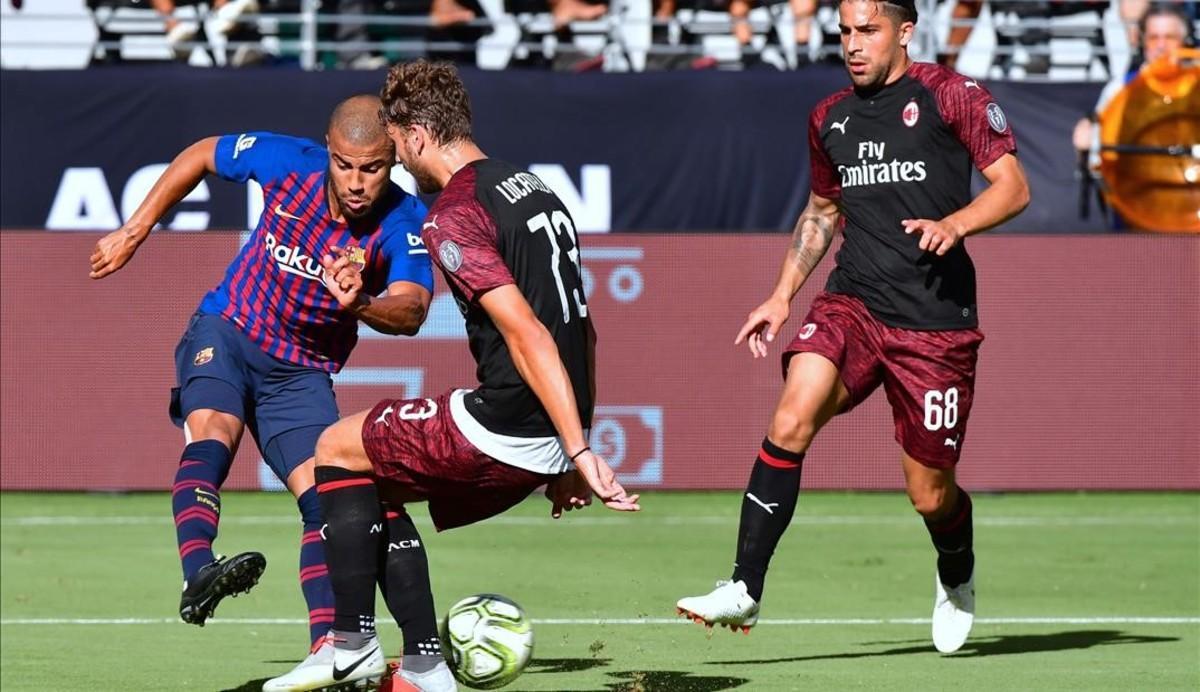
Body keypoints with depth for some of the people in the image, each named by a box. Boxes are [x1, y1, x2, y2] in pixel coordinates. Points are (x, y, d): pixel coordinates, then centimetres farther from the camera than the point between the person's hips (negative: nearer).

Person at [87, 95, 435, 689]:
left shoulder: (404, 222, -19)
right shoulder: (289, 163, -16)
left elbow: (411, 310, -35)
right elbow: (201, 155, 3)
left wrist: (360, 305, -57)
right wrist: (135, 231, 5)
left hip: (302, 372, 2)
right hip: (226, 333, -2)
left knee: (327, 496, -13)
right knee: (212, 434, -31)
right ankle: (198, 574, -53)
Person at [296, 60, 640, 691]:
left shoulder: (453, 217, -13)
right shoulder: (534, 188, 15)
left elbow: (526, 333, -22)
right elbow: (580, 327, 19)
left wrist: (579, 452, -26)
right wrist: (567, 461, 24)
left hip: (502, 427, -9)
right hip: (550, 442, 9)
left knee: (336, 450, 12)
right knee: (376, 490, 23)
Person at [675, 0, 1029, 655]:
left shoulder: (950, 95, -3)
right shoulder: (830, 119, 14)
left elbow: (1014, 187, -5)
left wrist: (953, 223, -23)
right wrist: (782, 294, 19)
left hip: (935, 320, -4)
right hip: (851, 303, 4)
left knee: (929, 495, 3)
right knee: (791, 420, -24)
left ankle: (956, 578, 38)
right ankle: (744, 590, -23)